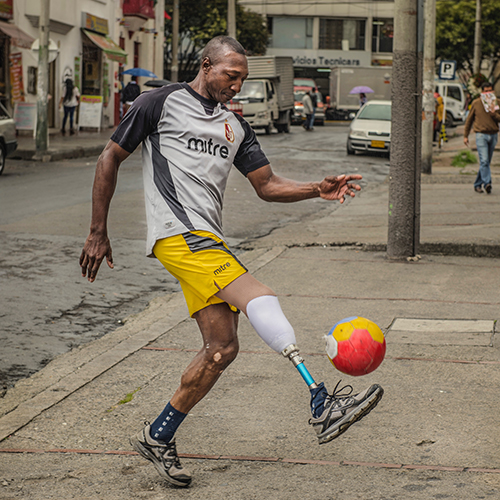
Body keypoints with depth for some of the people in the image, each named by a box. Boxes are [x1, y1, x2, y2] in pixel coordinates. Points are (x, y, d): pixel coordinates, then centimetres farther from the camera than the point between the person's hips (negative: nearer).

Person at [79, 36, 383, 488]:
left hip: (209, 242, 8)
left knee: (222, 348, 0)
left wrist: (318, 190, 1)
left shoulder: (235, 126, 22)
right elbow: (110, 159, 7)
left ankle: (157, 438, 15)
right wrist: (98, 232, 5)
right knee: (259, 298, -25)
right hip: (178, 233, -8)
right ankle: (322, 406, -35)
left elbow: (267, 185, 20)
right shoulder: (162, 103, 4)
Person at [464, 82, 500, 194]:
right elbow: (469, 119, 10)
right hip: (481, 135, -4)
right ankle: (487, 183, -26)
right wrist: (465, 135, 9)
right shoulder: (476, 103, 3)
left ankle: (477, 184, 18)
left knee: (487, 162, 8)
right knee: (484, 161, -18)